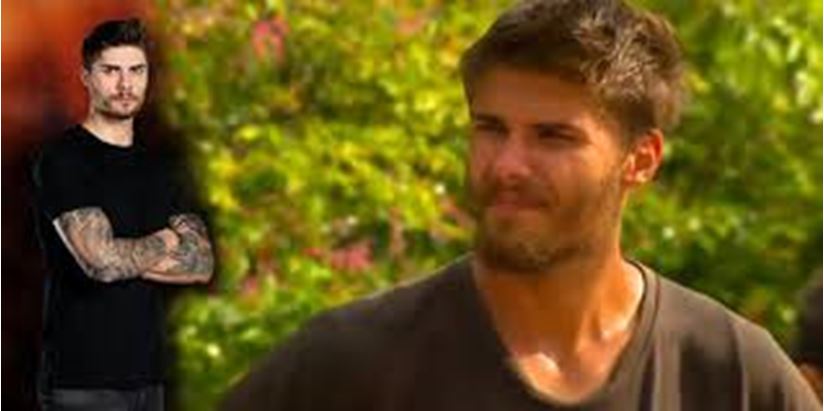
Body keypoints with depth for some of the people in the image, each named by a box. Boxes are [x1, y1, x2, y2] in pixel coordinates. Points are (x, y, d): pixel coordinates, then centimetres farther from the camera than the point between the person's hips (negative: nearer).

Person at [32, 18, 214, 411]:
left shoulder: (158, 169, 16)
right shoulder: (62, 160, -5)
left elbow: (202, 264, 5)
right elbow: (101, 260, -18)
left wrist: (127, 258, -9)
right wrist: (166, 244, 0)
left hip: (146, 374, 6)